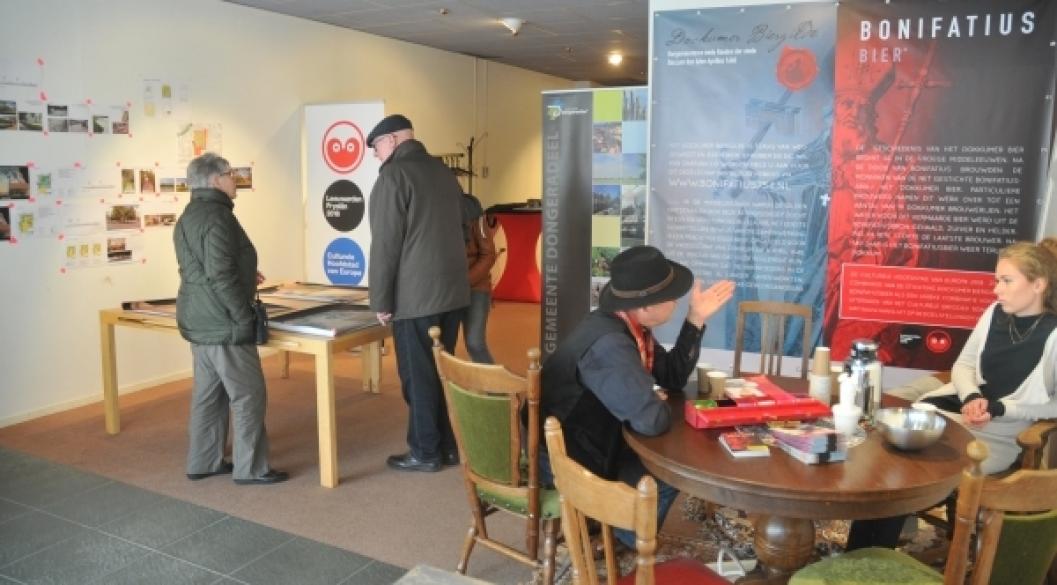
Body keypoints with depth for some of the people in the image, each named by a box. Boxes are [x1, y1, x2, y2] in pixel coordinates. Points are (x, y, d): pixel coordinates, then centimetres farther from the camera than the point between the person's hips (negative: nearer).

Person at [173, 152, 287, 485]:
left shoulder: (187, 217, 15)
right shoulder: (216, 215, -17)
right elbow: (220, 274, -23)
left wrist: (244, 277, 17)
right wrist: (244, 317, -18)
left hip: (198, 320, 10)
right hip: (221, 323, -10)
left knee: (208, 393, 16)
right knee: (248, 394, -2)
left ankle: (202, 463, 23)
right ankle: (250, 468, 4)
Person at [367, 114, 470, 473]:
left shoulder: (394, 174, -10)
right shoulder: (444, 172, 14)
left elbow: (386, 243, -14)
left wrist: (380, 299, -8)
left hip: (415, 296, -8)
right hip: (452, 290, 8)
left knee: (418, 377, 3)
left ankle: (425, 452, 12)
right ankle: (449, 446, 23)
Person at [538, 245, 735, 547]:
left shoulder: (629, 325, -4)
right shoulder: (609, 345, -34)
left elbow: (673, 376, 7)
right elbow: (652, 421, -37)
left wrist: (695, 320, -4)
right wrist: (660, 404, -13)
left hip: (591, 437, 9)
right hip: (564, 458, -9)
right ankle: (626, 541, 17)